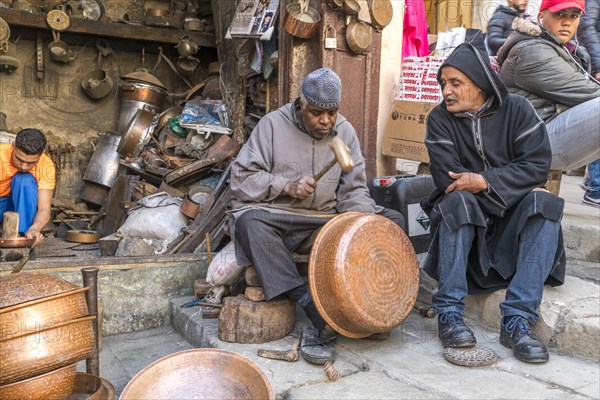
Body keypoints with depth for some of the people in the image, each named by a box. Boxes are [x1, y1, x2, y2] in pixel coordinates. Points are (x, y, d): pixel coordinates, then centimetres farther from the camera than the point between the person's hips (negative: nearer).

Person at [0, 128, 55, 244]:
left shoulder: (46, 166, -22)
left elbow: (44, 208, -27)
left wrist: (34, 228, -47)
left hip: (21, 206, 1)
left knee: (25, 179, -28)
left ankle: (24, 233, -24)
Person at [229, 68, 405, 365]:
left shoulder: (345, 131, 7)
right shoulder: (273, 124, -3)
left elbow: (354, 189, 5)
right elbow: (241, 178, -6)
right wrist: (286, 186, -19)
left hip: (328, 219, 4)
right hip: (276, 217, -3)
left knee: (392, 221, -13)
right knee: (249, 221, -37)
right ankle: (314, 311, -40)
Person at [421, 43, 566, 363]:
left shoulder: (517, 109, -2)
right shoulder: (440, 119, -5)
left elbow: (538, 165, -12)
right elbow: (446, 179, -15)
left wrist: (485, 181, -25)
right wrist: (507, 187, -16)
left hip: (512, 216, 2)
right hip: (466, 216, -1)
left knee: (544, 204, -27)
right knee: (457, 201, -33)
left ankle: (517, 320, -31)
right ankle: (449, 313, -28)